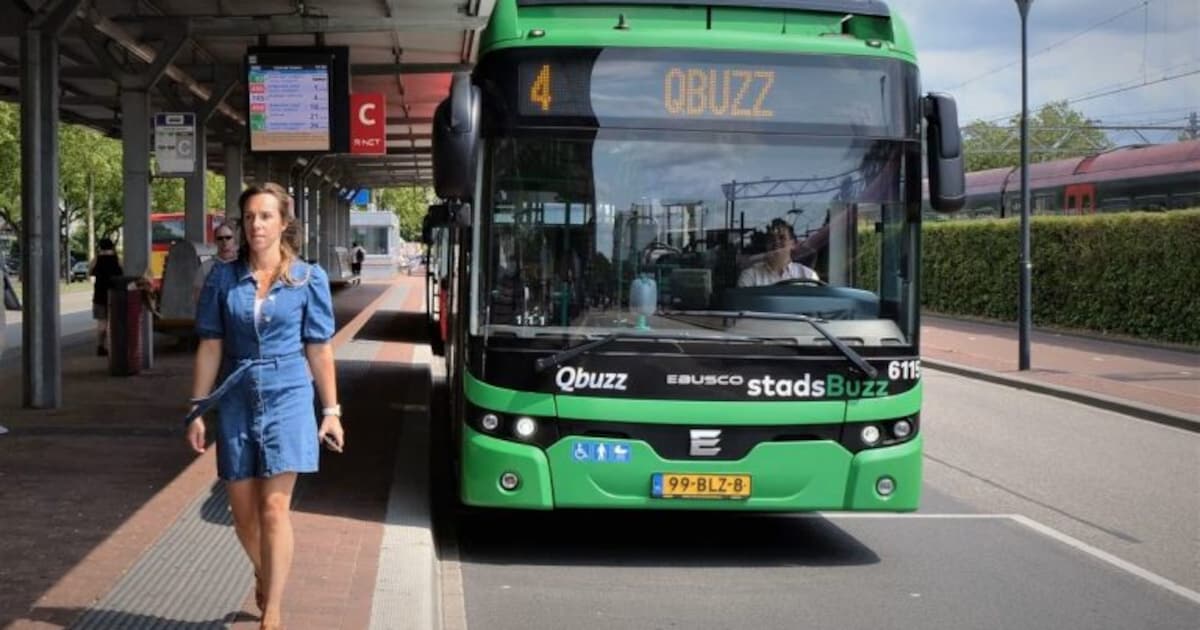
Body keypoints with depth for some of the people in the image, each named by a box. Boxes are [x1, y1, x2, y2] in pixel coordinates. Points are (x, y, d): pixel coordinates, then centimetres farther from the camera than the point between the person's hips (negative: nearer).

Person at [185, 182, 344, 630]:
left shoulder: (308, 279, -2)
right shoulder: (223, 278, 2)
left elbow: (319, 349, 2)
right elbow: (211, 346, 5)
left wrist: (331, 411, 1)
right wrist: (198, 409, 4)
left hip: (287, 398, -3)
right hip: (237, 401, 3)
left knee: (274, 508, -8)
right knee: (243, 510, 11)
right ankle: (265, 578, 39)